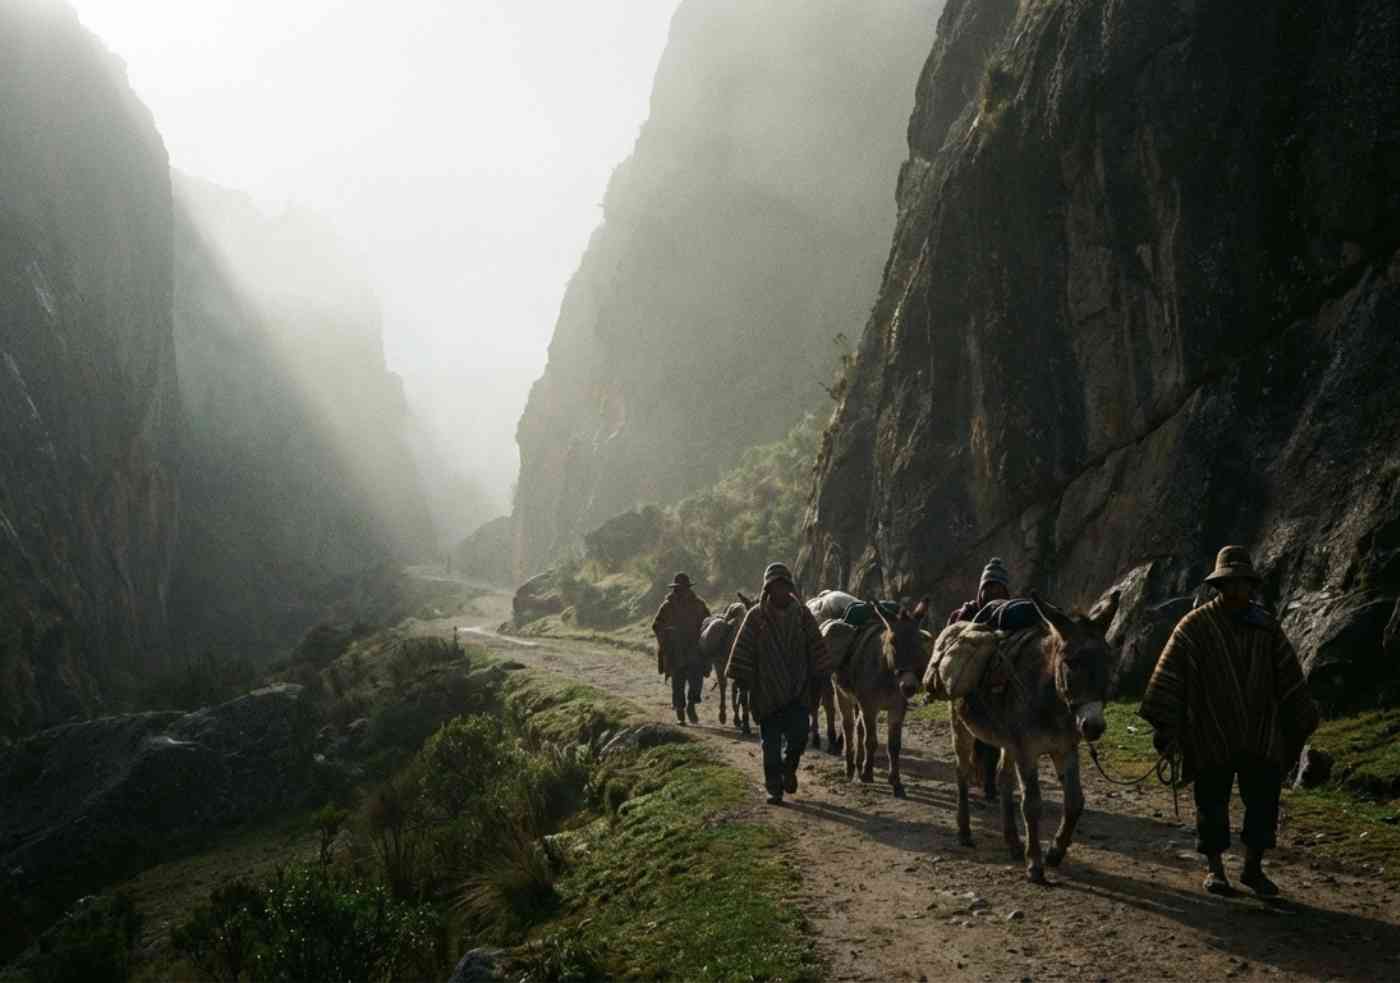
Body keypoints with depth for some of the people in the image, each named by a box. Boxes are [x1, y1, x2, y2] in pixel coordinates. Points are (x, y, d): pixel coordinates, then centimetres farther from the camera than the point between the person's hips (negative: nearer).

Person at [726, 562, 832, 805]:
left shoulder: (802, 614, 2)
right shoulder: (756, 616, -4)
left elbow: (816, 648, 7)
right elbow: (743, 650, -2)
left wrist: (818, 680, 4)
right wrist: (744, 682, -6)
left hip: (798, 691, 1)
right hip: (767, 692, -1)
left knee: (799, 735, -5)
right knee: (771, 742, 4)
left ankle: (789, 768, 25)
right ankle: (774, 787, 15)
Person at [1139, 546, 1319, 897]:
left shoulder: (1266, 626, 5)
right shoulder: (1194, 626, -7)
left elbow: (1290, 677, 12)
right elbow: (1168, 678, -10)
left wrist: (1301, 721, 12)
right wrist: (1164, 727, -14)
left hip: (1260, 734, 3)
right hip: (1211, 736, -3)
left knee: (1264, 801, 3)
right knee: (1212, 803, 5)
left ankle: (1253, 869, 18)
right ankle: (1214, 869, 21)